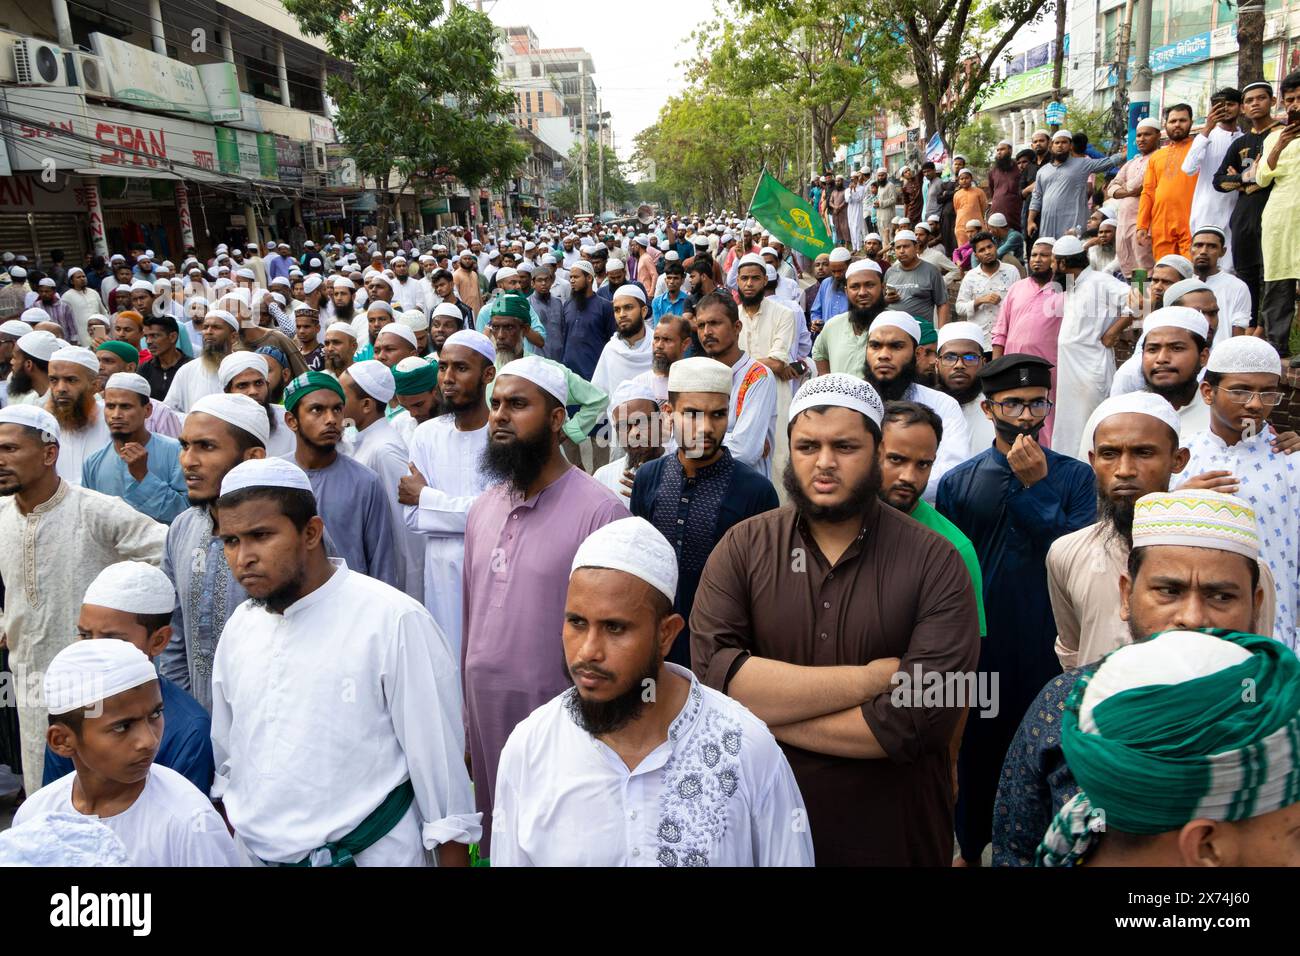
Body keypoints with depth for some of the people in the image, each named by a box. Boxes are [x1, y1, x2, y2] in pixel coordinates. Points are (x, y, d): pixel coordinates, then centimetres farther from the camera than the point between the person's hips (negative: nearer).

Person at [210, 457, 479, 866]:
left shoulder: (394, 621, -19)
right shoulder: (239, 627, 2)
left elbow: (441, 768, -15)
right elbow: (227, 757, 12)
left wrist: (452, 859, -12)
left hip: (369, 854, -5)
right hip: (254, 853, 6)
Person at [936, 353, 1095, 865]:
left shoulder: (1076, 477, -1)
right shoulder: (958, 481, 1)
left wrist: (1036, 486, -16)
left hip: (1047, 648, -1)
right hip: (976, 646, 1)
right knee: (975, 751, 15)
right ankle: (971, 849, 35)